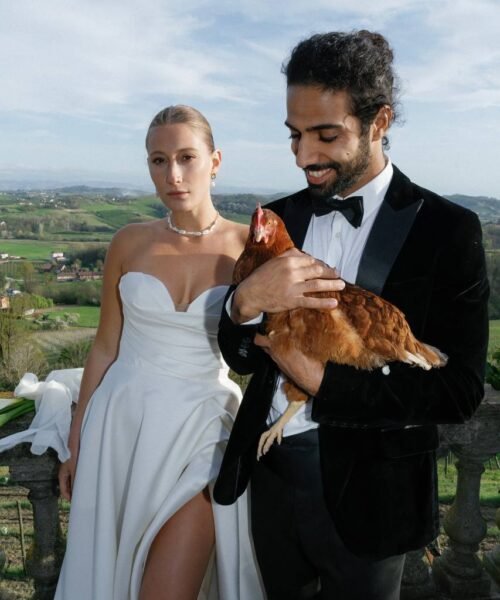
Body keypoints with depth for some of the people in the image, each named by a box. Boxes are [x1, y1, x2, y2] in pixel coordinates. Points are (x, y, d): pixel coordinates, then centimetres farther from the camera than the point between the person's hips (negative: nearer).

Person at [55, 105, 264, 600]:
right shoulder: (130, 243, -2)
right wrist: (77, 441, 9)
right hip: (123, 423, 3)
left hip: (200, 430, -2)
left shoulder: (249, 247, -8)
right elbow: (105, 348, 5)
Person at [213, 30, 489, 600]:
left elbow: (458, 392, -14)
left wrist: (323, 380, -18)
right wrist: (246, 299, -20)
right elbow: (241, 358, 1)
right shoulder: (279, 218, 0)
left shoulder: (447, 229, -12)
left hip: (366, 492, -3)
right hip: (272, 472, 4)